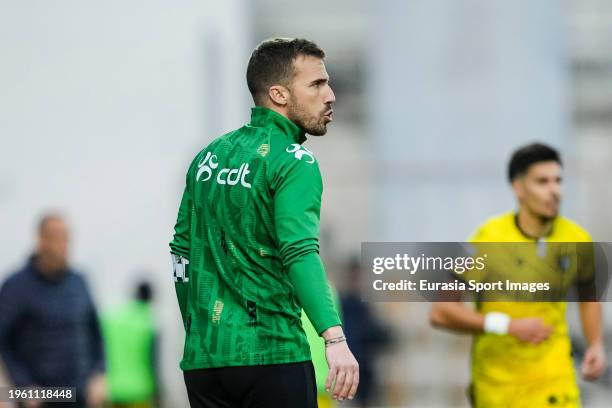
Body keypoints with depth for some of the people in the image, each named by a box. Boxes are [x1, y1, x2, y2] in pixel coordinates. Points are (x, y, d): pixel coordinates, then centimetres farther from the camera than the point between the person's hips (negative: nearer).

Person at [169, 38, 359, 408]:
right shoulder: (294, 162, -8)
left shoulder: (209, 156, 15)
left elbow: (182, 251, 18)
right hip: (270, 355, -7)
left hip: (202, 356, 7)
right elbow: (300, 253, -23)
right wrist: (335, 338, -33)